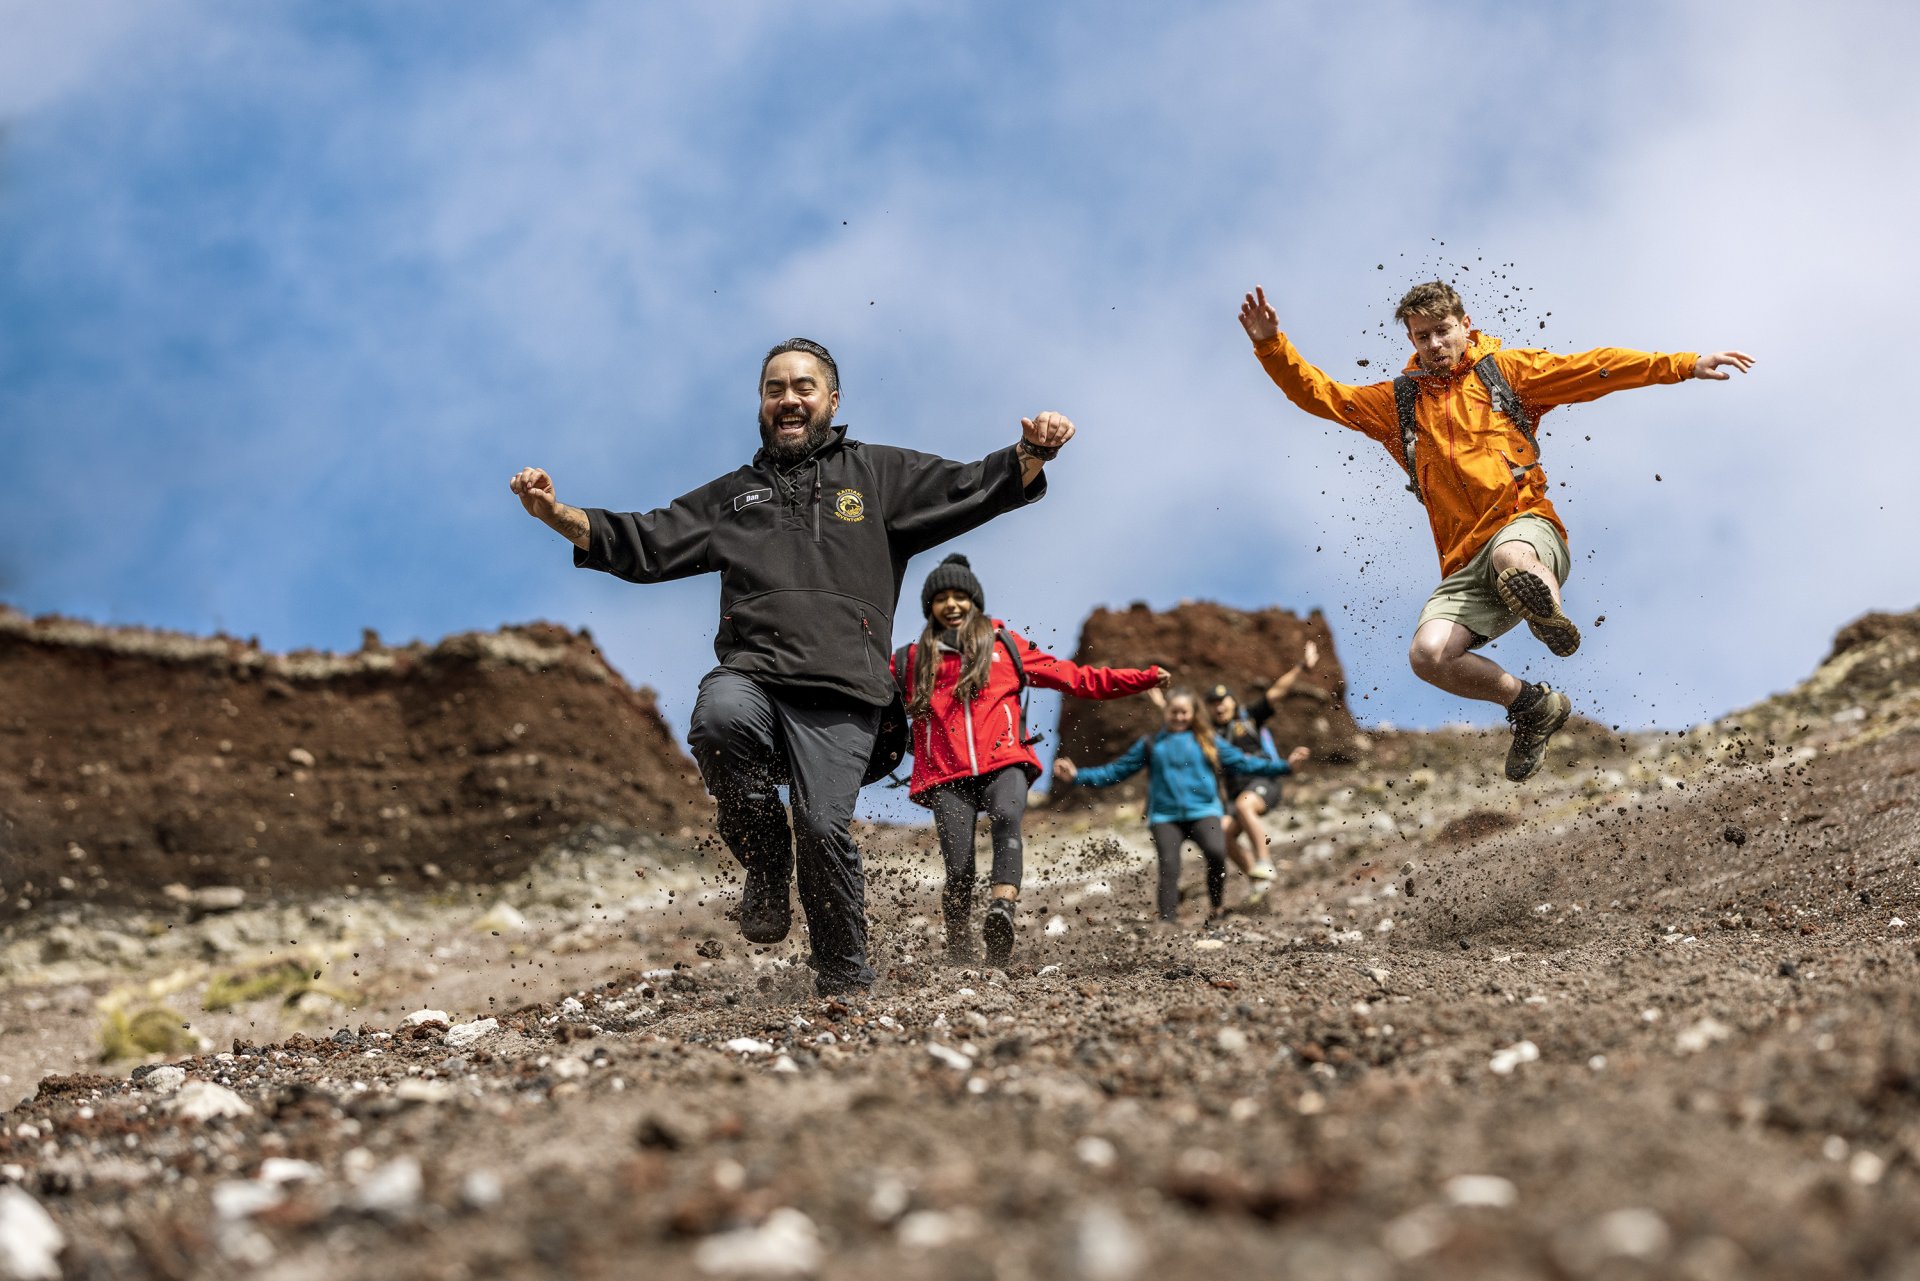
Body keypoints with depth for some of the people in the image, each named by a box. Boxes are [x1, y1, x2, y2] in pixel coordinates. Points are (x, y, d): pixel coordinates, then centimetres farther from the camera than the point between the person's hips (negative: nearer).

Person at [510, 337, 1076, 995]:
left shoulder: (878, 474, 21)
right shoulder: (733, 494, 28)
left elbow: (975, 490, 12)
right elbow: (639, 543, 25)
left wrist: (1031, 453, -9)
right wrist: (555, 512, 11)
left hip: (839, 698, -2)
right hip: (748, 674, 2)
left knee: (824, 827, -18)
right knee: (718, 718, -34)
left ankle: (845, 983, 0)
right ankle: (766, 868, -11)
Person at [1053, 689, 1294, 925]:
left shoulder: (1207, 742, 12)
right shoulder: (1151, 744, 12)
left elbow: (1242, 762, 11)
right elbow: (1115, 770, 11)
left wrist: (1284, 767, 2)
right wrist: (1078, 776, 1)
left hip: (1203, 811, -1)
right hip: (1165, 816, 1)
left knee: (1216, 852, -26)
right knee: (1168, 869, -12)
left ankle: (1217, 907, -5)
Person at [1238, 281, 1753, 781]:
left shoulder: (1505, 369, 13)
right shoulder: (1398, 401, 21)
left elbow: (1593, 368, 7)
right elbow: (1319, 394, 17)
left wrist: (1686, 364, 1)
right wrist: (1271, 345, 1)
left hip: (1526, 527, -5)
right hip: (1465, 563, 5)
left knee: (1512, 557, -45)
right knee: (1428, 655, -19)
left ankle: (1551, 612, -15)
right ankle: (1534, 705, 4)